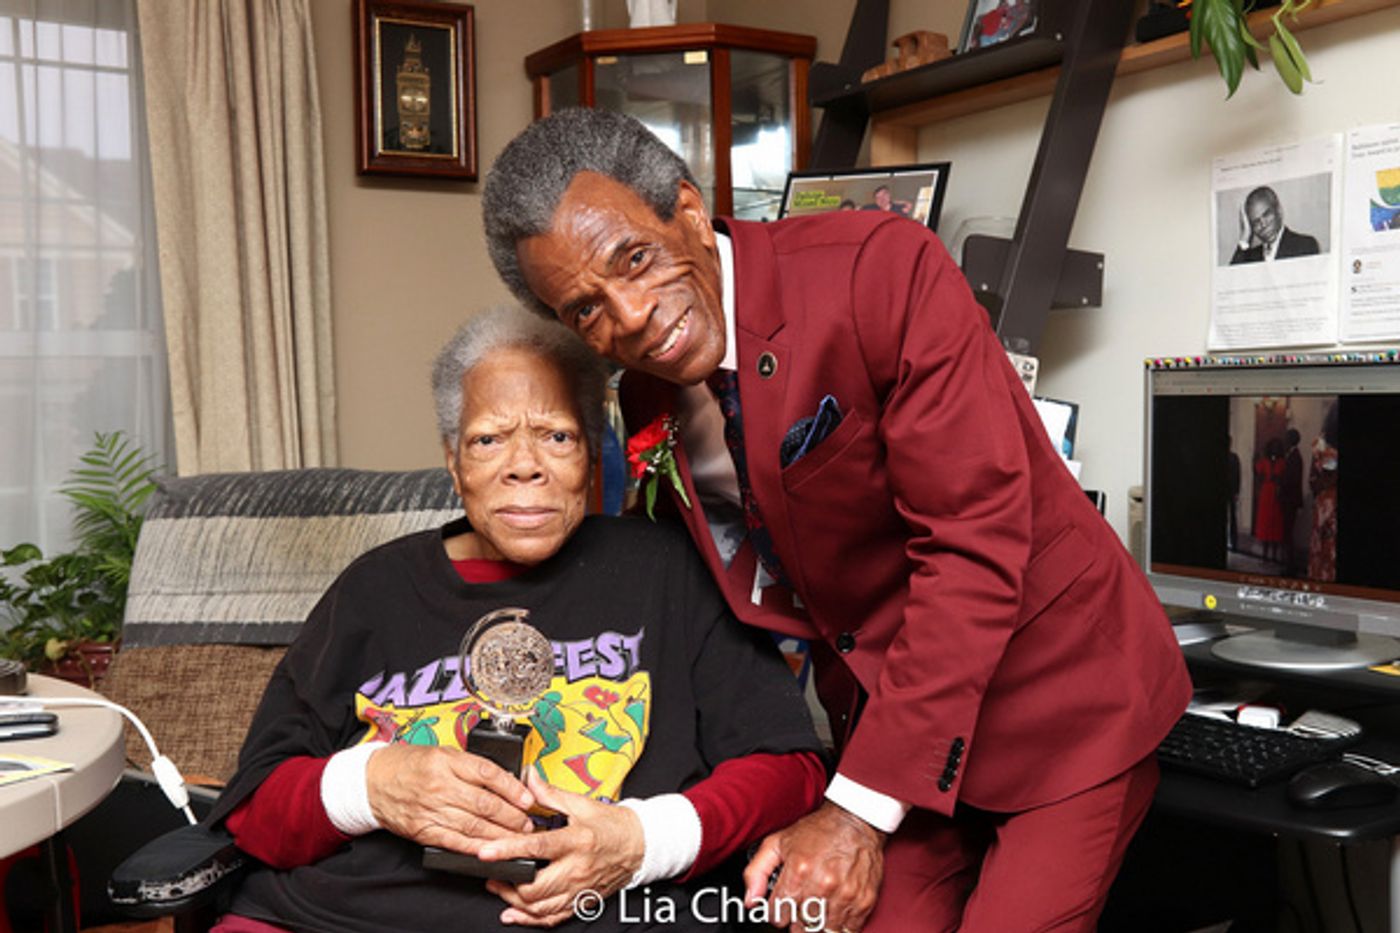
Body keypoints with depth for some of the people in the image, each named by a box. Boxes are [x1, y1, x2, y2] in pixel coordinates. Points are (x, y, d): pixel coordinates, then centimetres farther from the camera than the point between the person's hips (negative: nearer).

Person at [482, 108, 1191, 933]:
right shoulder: (648, 410, -2)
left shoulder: (883, 270, -21)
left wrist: (862, 808, -23)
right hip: (885, 722, 5)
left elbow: (975, 543, -24)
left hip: (1063, 697, -4)